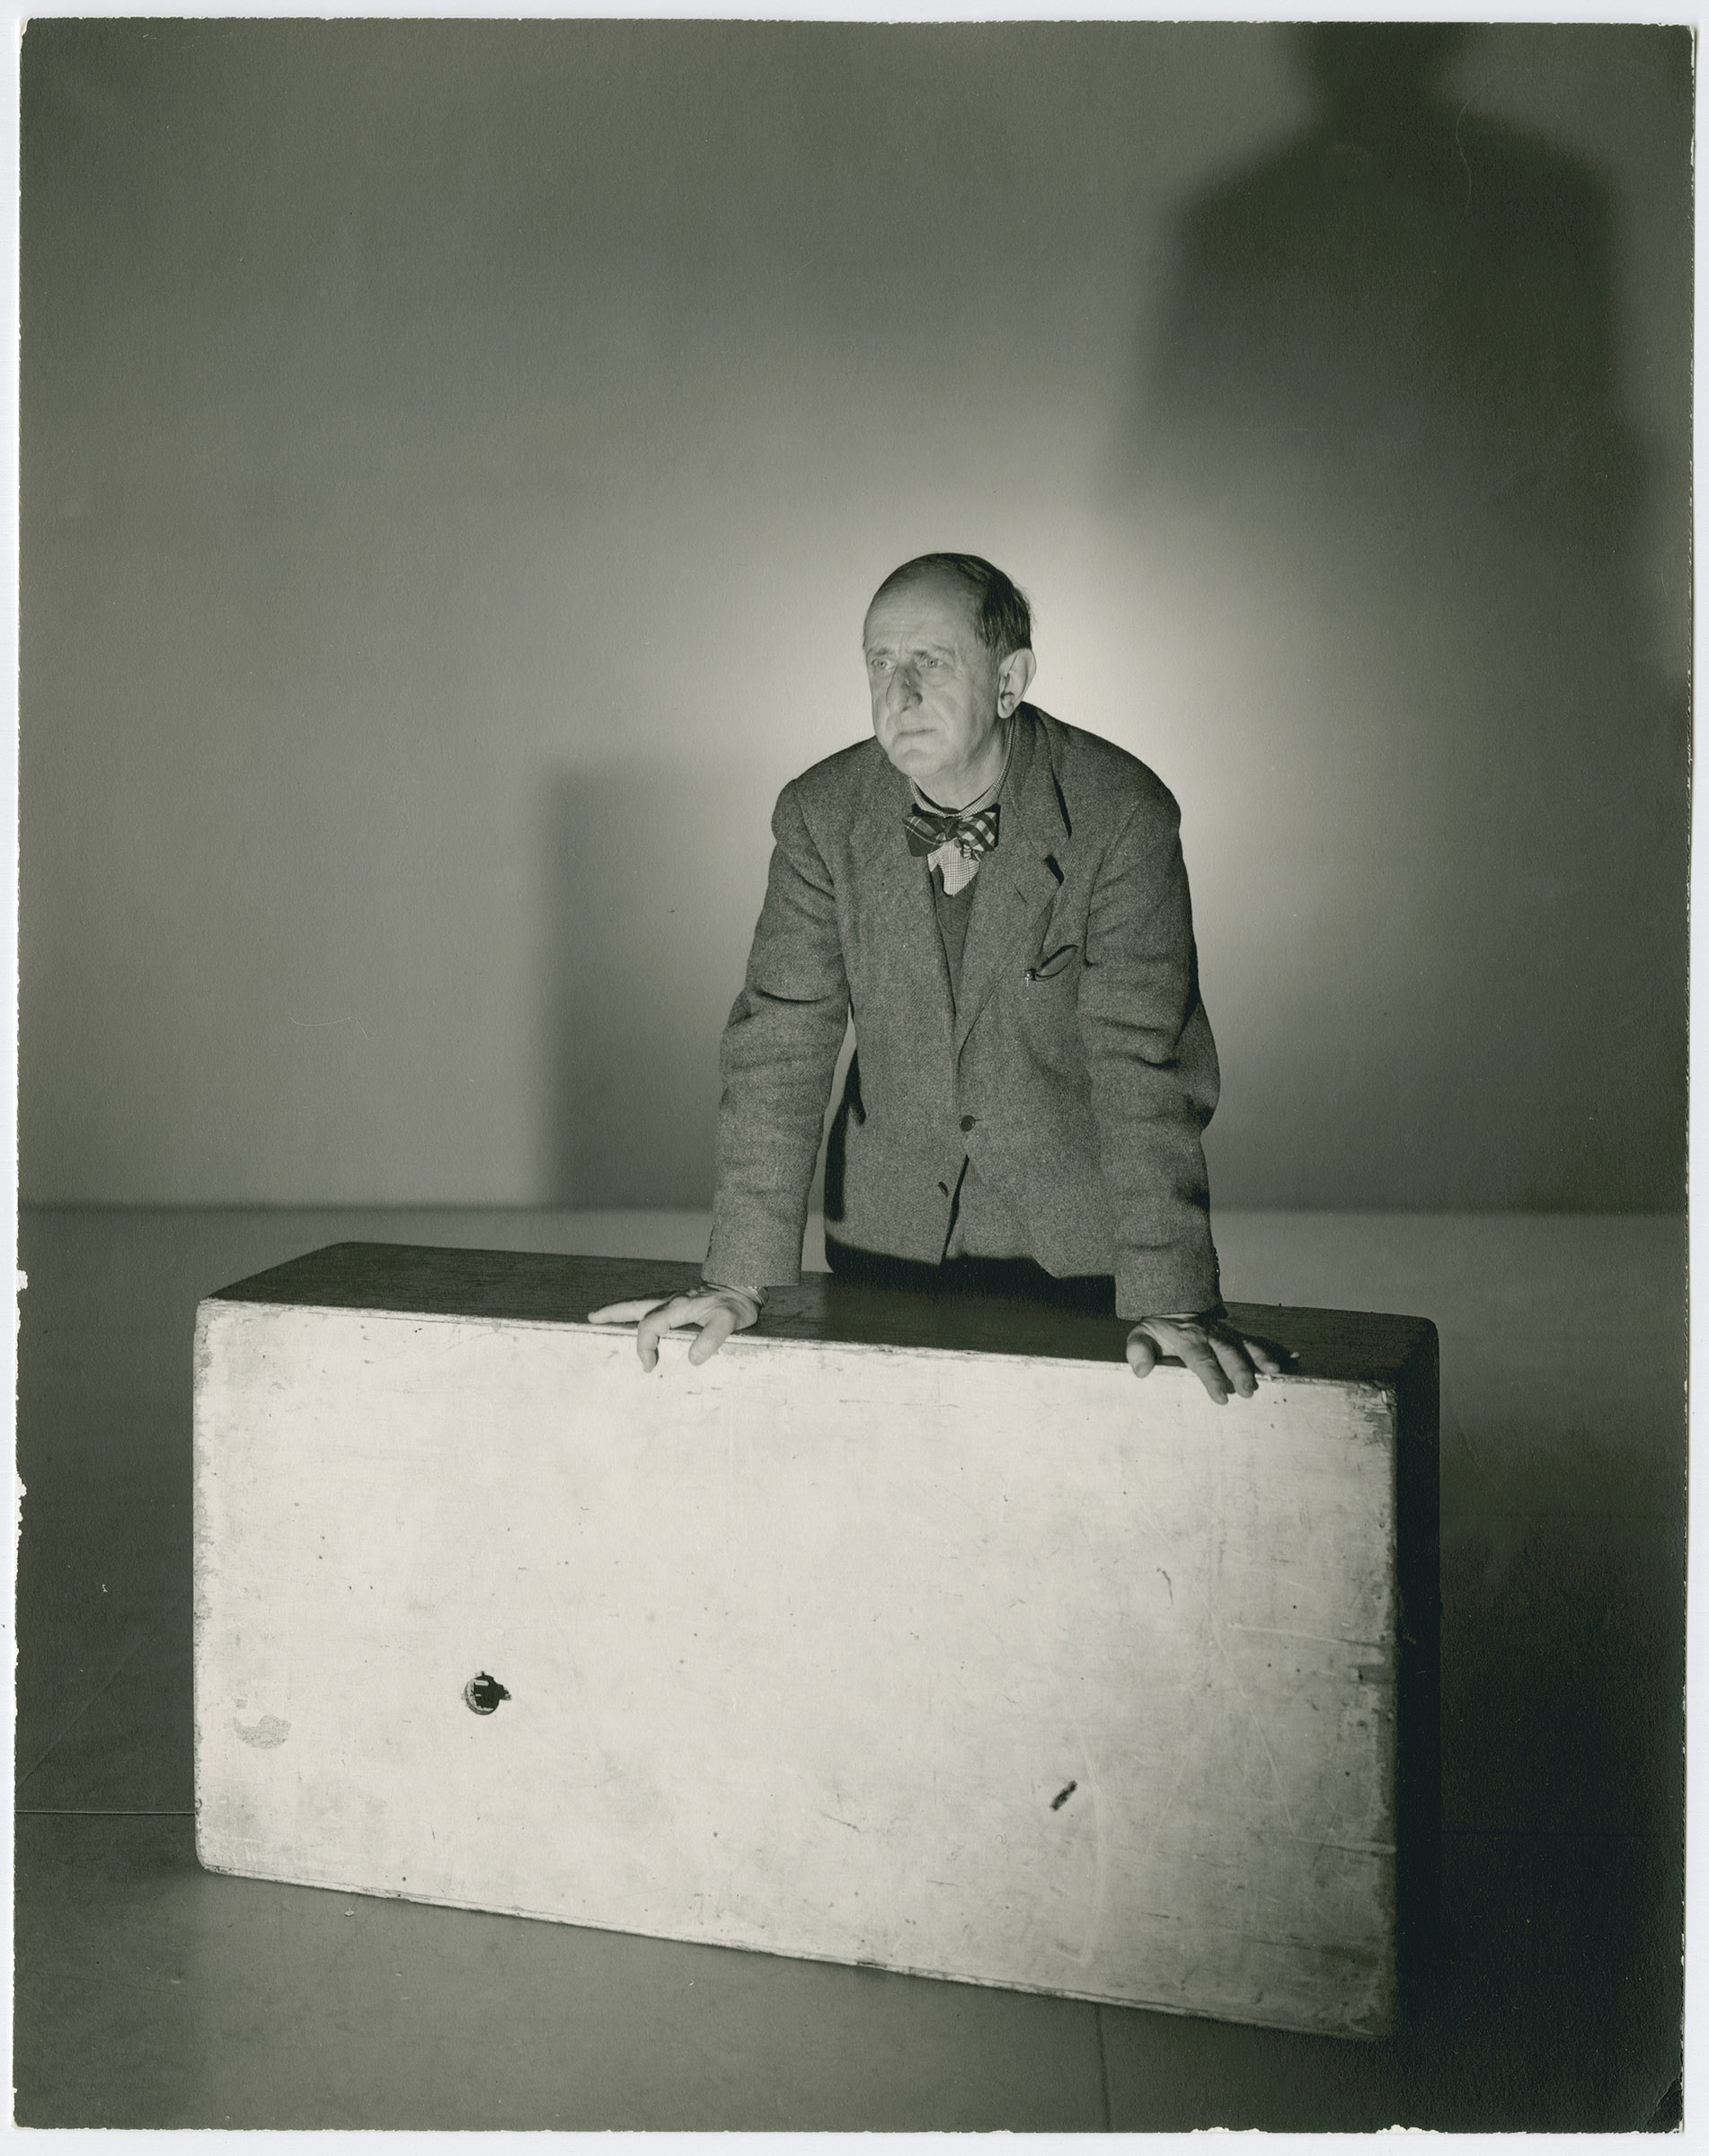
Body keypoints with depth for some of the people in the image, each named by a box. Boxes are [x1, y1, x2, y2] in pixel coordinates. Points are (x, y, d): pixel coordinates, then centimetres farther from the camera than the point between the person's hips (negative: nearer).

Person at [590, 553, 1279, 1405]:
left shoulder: (1120, 814, -16)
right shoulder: (820, 813, -8)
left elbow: (1145, 1058, -19)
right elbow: (781, 1038, -9)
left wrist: (1169, 1299, -25)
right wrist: (739, 1276, -15)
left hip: (1074, 1245, -2)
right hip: (885, 1233, 2)